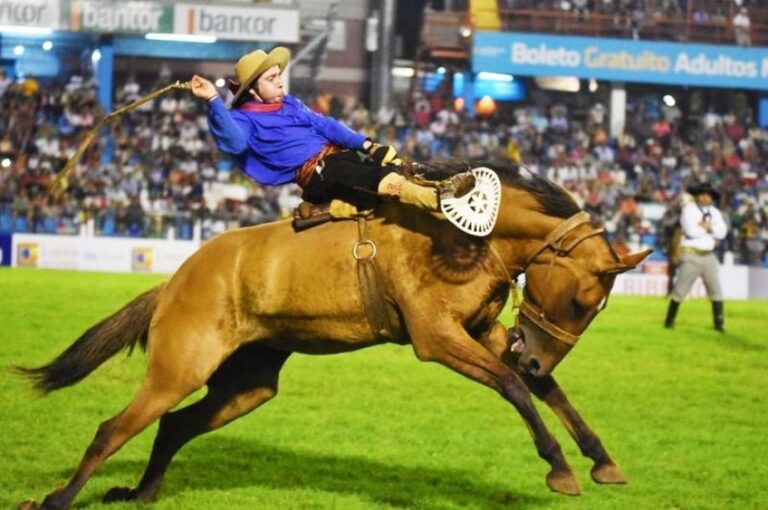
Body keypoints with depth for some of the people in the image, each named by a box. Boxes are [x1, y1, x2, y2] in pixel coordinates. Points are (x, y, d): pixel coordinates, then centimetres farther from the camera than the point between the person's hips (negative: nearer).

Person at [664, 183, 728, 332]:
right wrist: (709, 230, -4)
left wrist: (708, 227, -15)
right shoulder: (689, 210, -5)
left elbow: (722, 232, 0)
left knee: (715, 289, 3)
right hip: (691, 255, -5)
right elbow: (692, 230, -20)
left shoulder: (715, 213, 13)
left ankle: (719, 323, 8)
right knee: (680, 289, -5)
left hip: (708, 256, 5)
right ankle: (670, 321, 4)